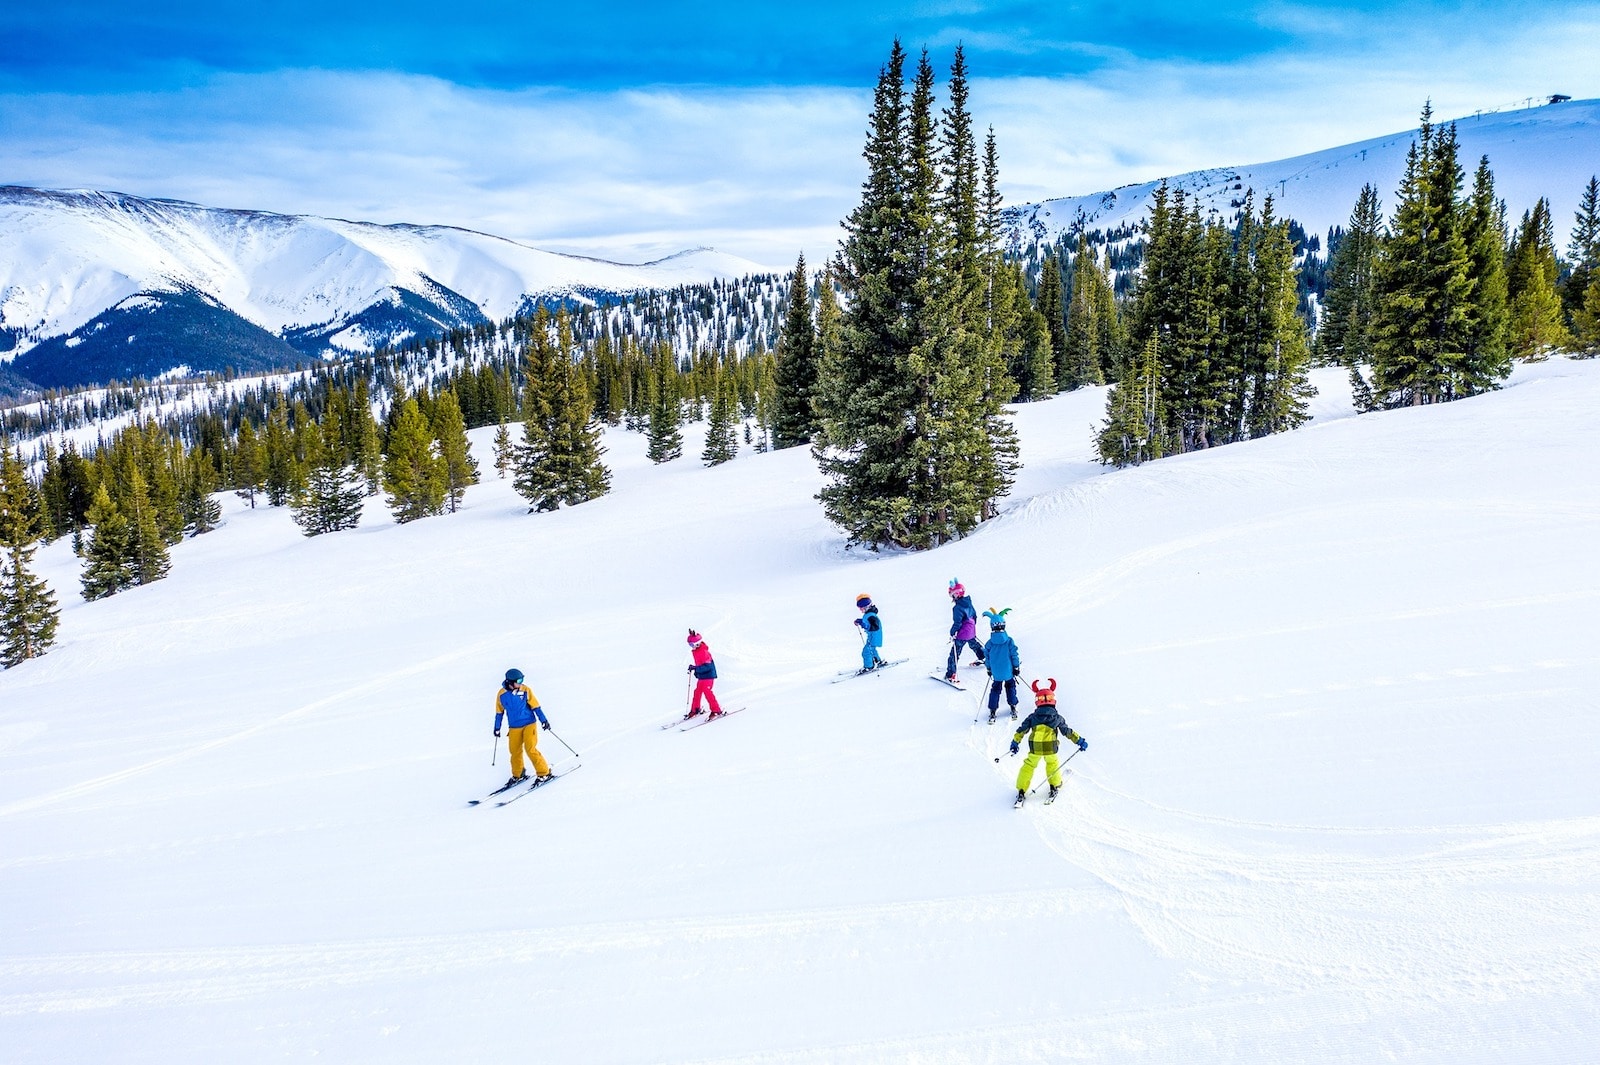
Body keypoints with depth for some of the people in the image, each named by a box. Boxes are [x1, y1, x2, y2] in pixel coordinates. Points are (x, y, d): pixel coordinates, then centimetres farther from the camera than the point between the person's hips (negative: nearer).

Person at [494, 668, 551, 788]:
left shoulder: (525, 690, -8)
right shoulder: (502, 694, -3)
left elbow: (535, 706, -3)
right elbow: (499, 712, 10)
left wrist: (543, 720, -7)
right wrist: (497, 727, 15)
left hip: (528, 724, -3)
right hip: (514, 727, 3)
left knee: (531, 749, -12)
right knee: (515, 751, 5)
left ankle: (544, 773, -2)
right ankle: (518, 775, 26)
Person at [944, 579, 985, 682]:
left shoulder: (957, 607, -24)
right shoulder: (968, 603, 2)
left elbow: (957, 623, -24)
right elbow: (974, 615, 15)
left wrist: (952, 633, -12)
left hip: (962, 633, -8)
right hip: (972, 631, 8)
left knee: (954, 652, -4)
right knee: (975, 644, 35)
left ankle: (951, 674, -7)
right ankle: (985, 658, 55)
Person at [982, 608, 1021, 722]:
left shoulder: (990, 643, -11)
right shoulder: (1009, 641, -14)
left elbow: (987, 657, 0)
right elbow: (1014, 655, -8)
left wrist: (989, 669, 15)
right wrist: (1016, 667, 5)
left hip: (996, 673, 1)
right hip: (1008, 671, -1)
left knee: (995, 690, 13)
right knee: (1010, 687, 20)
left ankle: (992, 712, 11)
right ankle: (1013, 709, 25)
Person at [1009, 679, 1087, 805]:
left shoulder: (1032, 717, 6)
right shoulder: (1057, 718, 4)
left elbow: (1021, 731, 6)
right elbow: (1068, 732, 7)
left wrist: (1015, 743, 17)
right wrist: (1080, 741, 18)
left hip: (1034, 747, 0)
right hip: (1050, 747, 0)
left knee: (1028, 765, 16)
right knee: (1052, 763, 29)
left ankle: (1021, 791, 13)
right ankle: (1054, 786, 35)